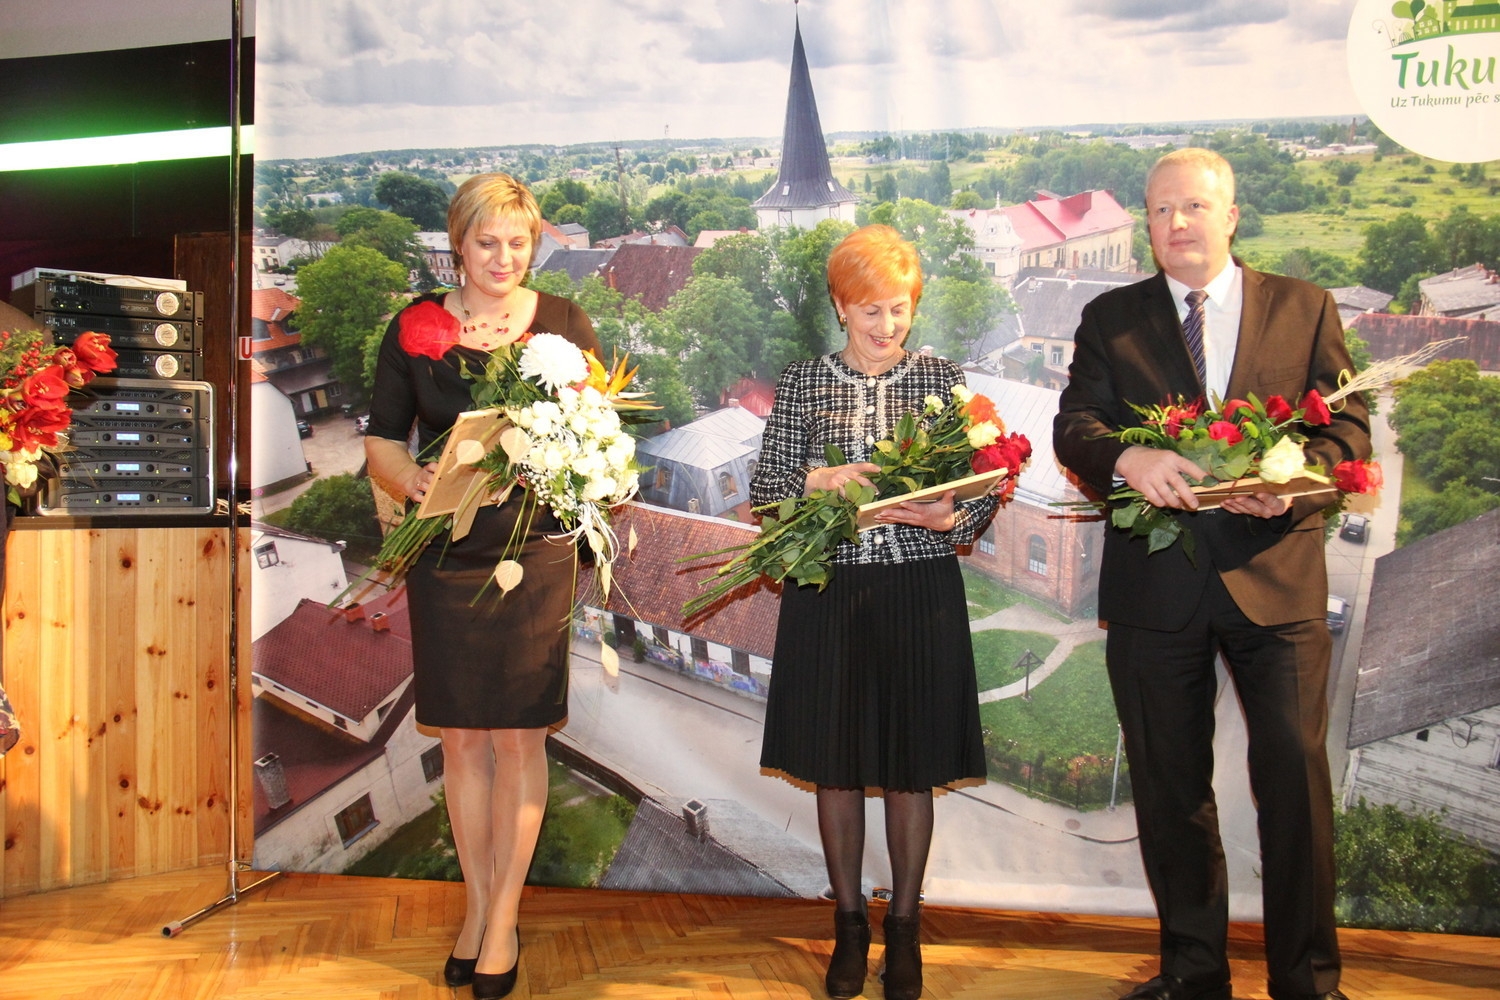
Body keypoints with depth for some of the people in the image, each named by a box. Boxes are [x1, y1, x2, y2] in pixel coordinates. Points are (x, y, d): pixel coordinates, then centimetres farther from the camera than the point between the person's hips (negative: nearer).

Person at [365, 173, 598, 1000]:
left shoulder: (564, 323, 3)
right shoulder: (415, 327, 4)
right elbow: (382, 442, 6)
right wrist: (415, 479, -16)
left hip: (535, 554, -1)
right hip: (445, 555, 2)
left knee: (518, 738, 2)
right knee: (462, 737, 9)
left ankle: (503, 921, 16)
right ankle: (476, 908, 26)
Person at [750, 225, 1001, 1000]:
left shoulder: (944, 381, 3)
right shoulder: (803, 384, 4)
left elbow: (985, 490, 2)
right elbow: (764, 488, 1)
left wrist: (948, 517, -19)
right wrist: (817, 481, -18)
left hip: (921, 594, 0)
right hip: (828, 594, 1)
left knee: (912, 767, 7)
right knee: (835, 762, 8)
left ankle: (904, 926, 24)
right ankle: (849, 921, 26)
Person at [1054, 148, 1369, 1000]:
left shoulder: (1306, 308, 9)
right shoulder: (1111, 319, 9)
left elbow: (1350, 427, 4)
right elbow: (1074, 427, -2)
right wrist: (1129, 458, -24)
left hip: (1275, 574, -1)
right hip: (1156, 585, 1)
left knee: (1296, 772, -3)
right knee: (1170, 784, 10)